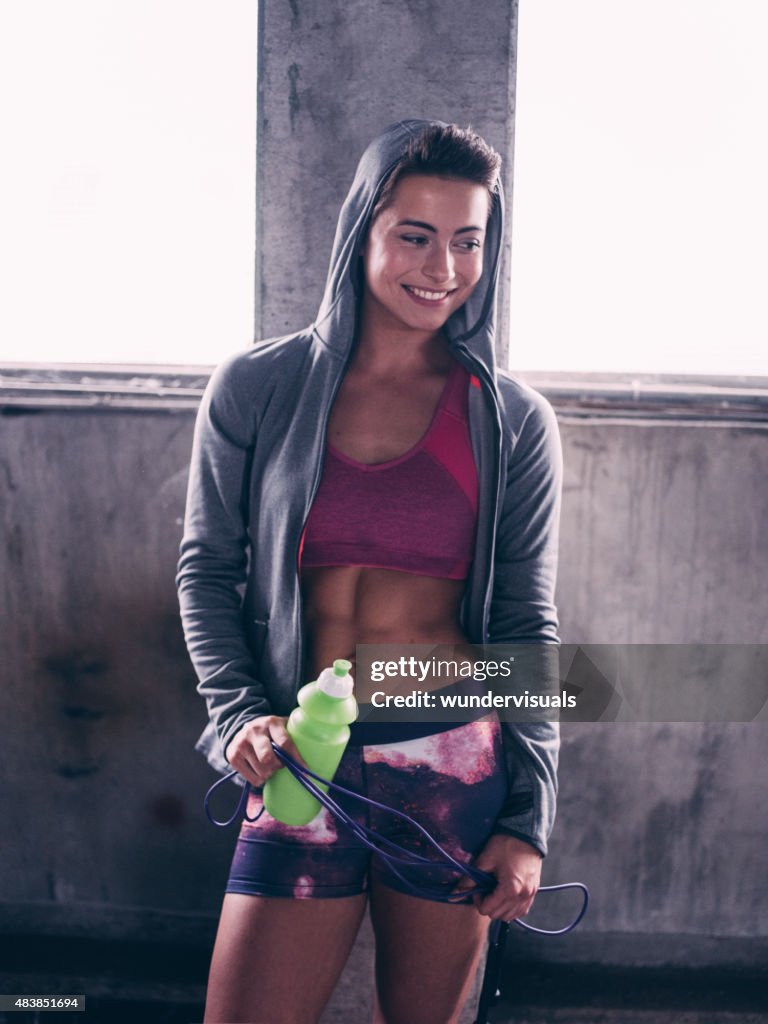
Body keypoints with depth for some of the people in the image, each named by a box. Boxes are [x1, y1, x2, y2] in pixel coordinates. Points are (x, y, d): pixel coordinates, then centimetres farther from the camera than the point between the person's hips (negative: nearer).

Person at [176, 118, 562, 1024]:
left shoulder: (513, 422, 4)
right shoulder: (256, 388, 2)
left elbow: (527, 627, 5)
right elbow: (207, 571, 8)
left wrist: (528, 822, 1)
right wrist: (237, 714, -8)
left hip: (456, 774, 1)